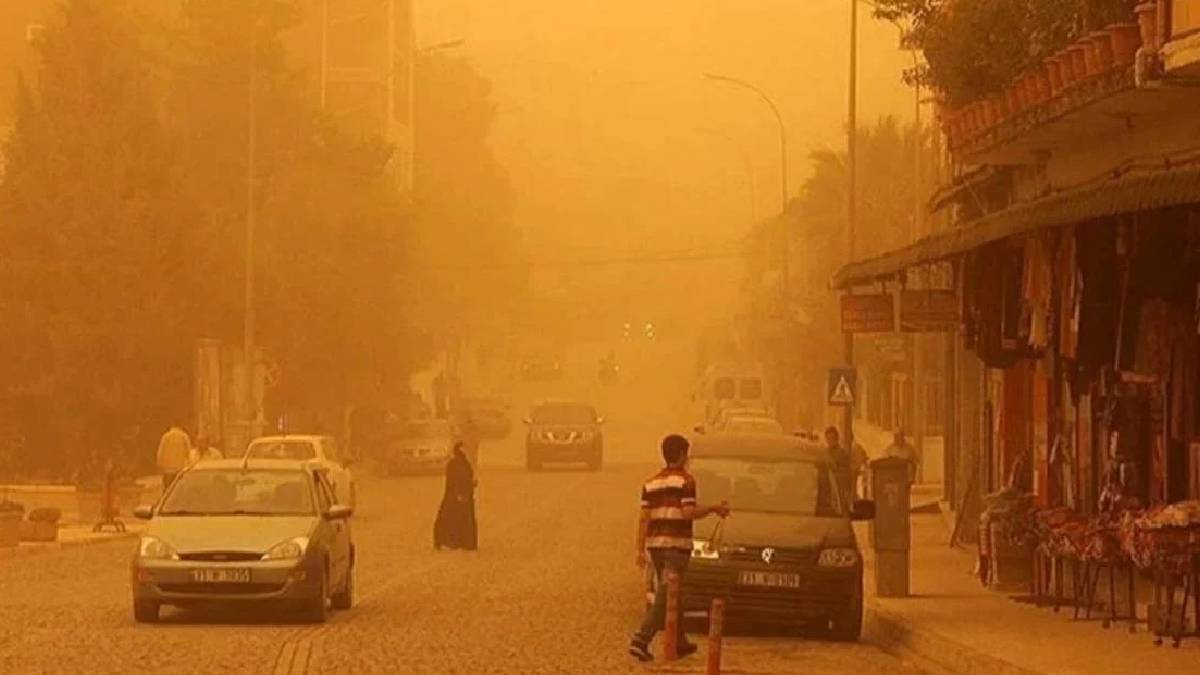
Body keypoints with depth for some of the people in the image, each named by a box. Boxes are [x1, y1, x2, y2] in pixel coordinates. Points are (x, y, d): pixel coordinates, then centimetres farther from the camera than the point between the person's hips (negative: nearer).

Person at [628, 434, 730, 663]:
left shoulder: (651, 483, 11)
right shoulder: (685, 480, -7)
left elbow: (644, 518, 7)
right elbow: (688, 512, -16)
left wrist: (640, 549, 6)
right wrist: (714, 509, -3)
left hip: (655, 544, 7)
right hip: (677, 544, -7)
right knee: (665, 597, -9)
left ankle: (680, 643, 26)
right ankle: (641, 640, -22)